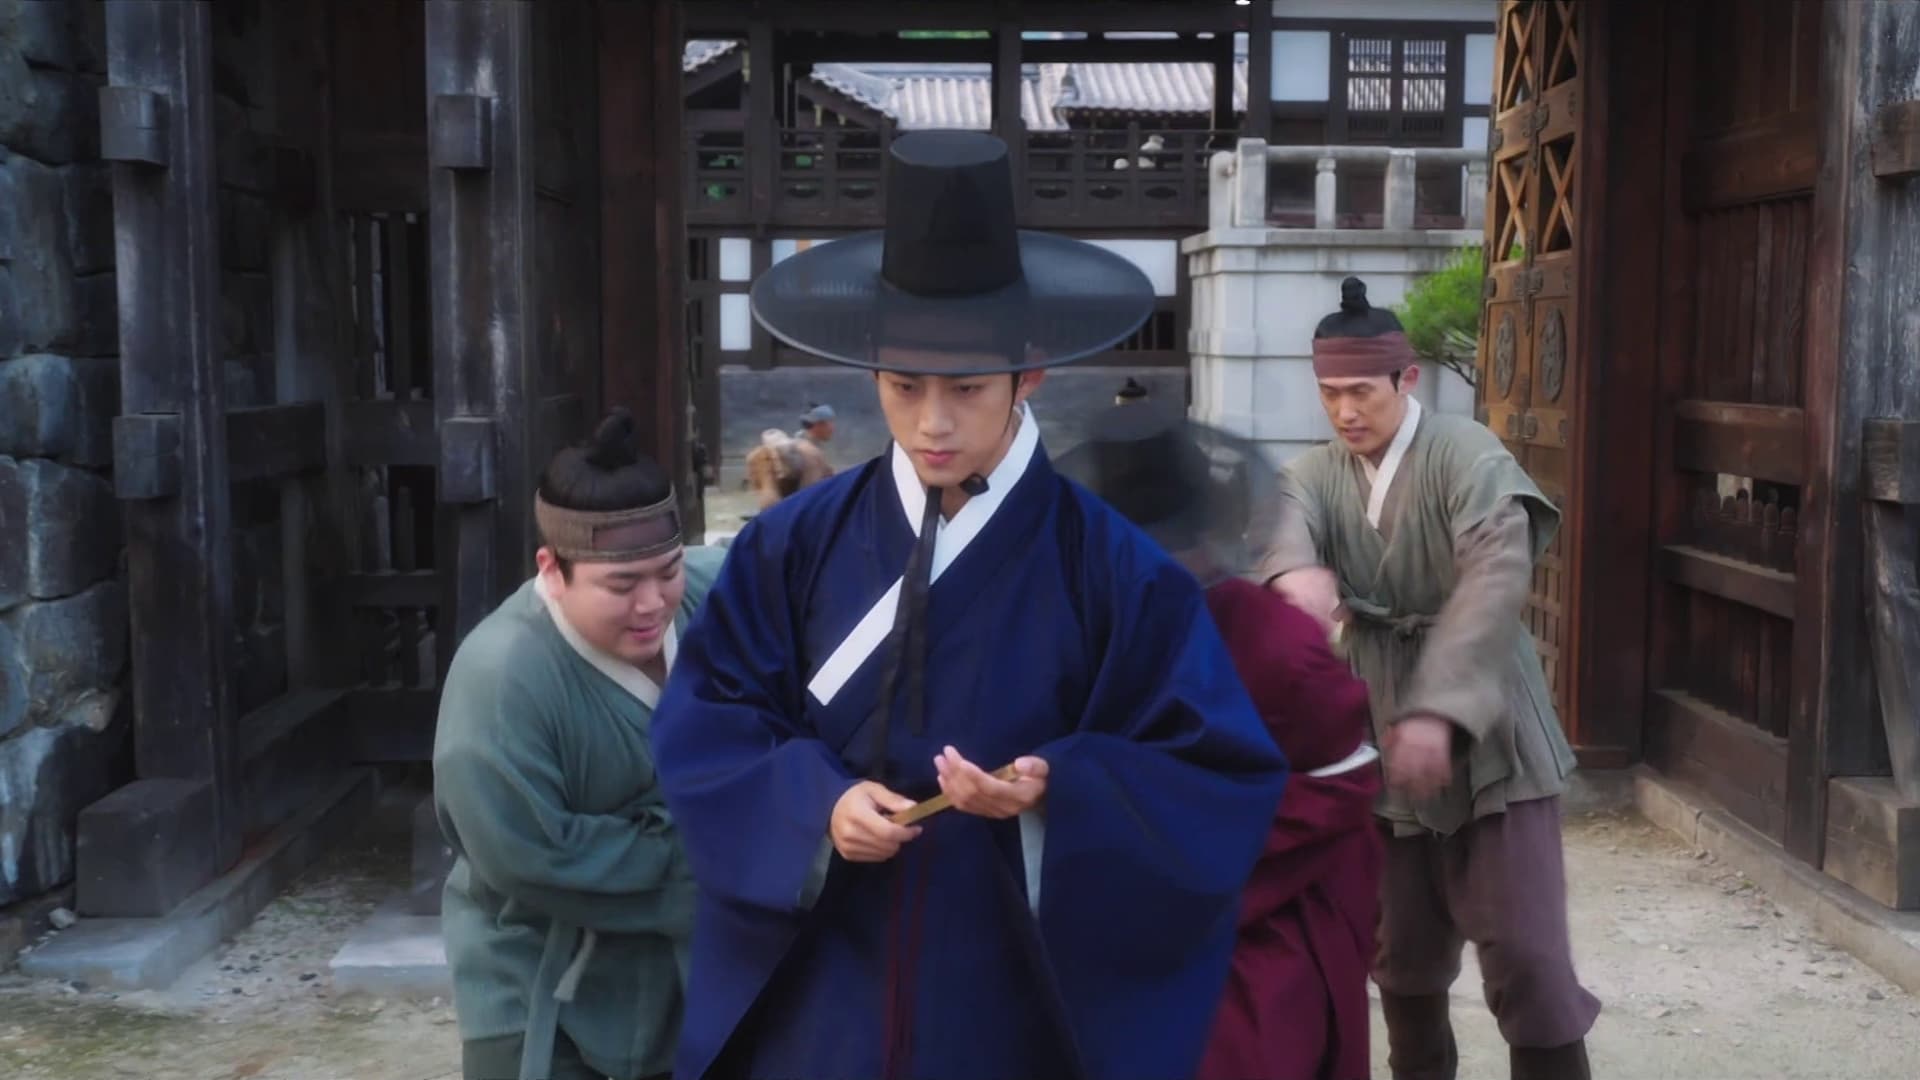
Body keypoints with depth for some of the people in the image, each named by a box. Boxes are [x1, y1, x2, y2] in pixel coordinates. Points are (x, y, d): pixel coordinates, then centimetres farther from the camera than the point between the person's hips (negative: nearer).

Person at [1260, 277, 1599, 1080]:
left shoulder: (1465, 454, -11)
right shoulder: (1317, 474, 3)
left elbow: (1498, 576, -25)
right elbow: (1284, 526, -20)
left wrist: (1437, 708, -35)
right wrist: (1295, 572, -45)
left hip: (1489, 740, -4)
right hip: (1384, 746, 4)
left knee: (1526, 956, -4)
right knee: (1405, 954, 15)